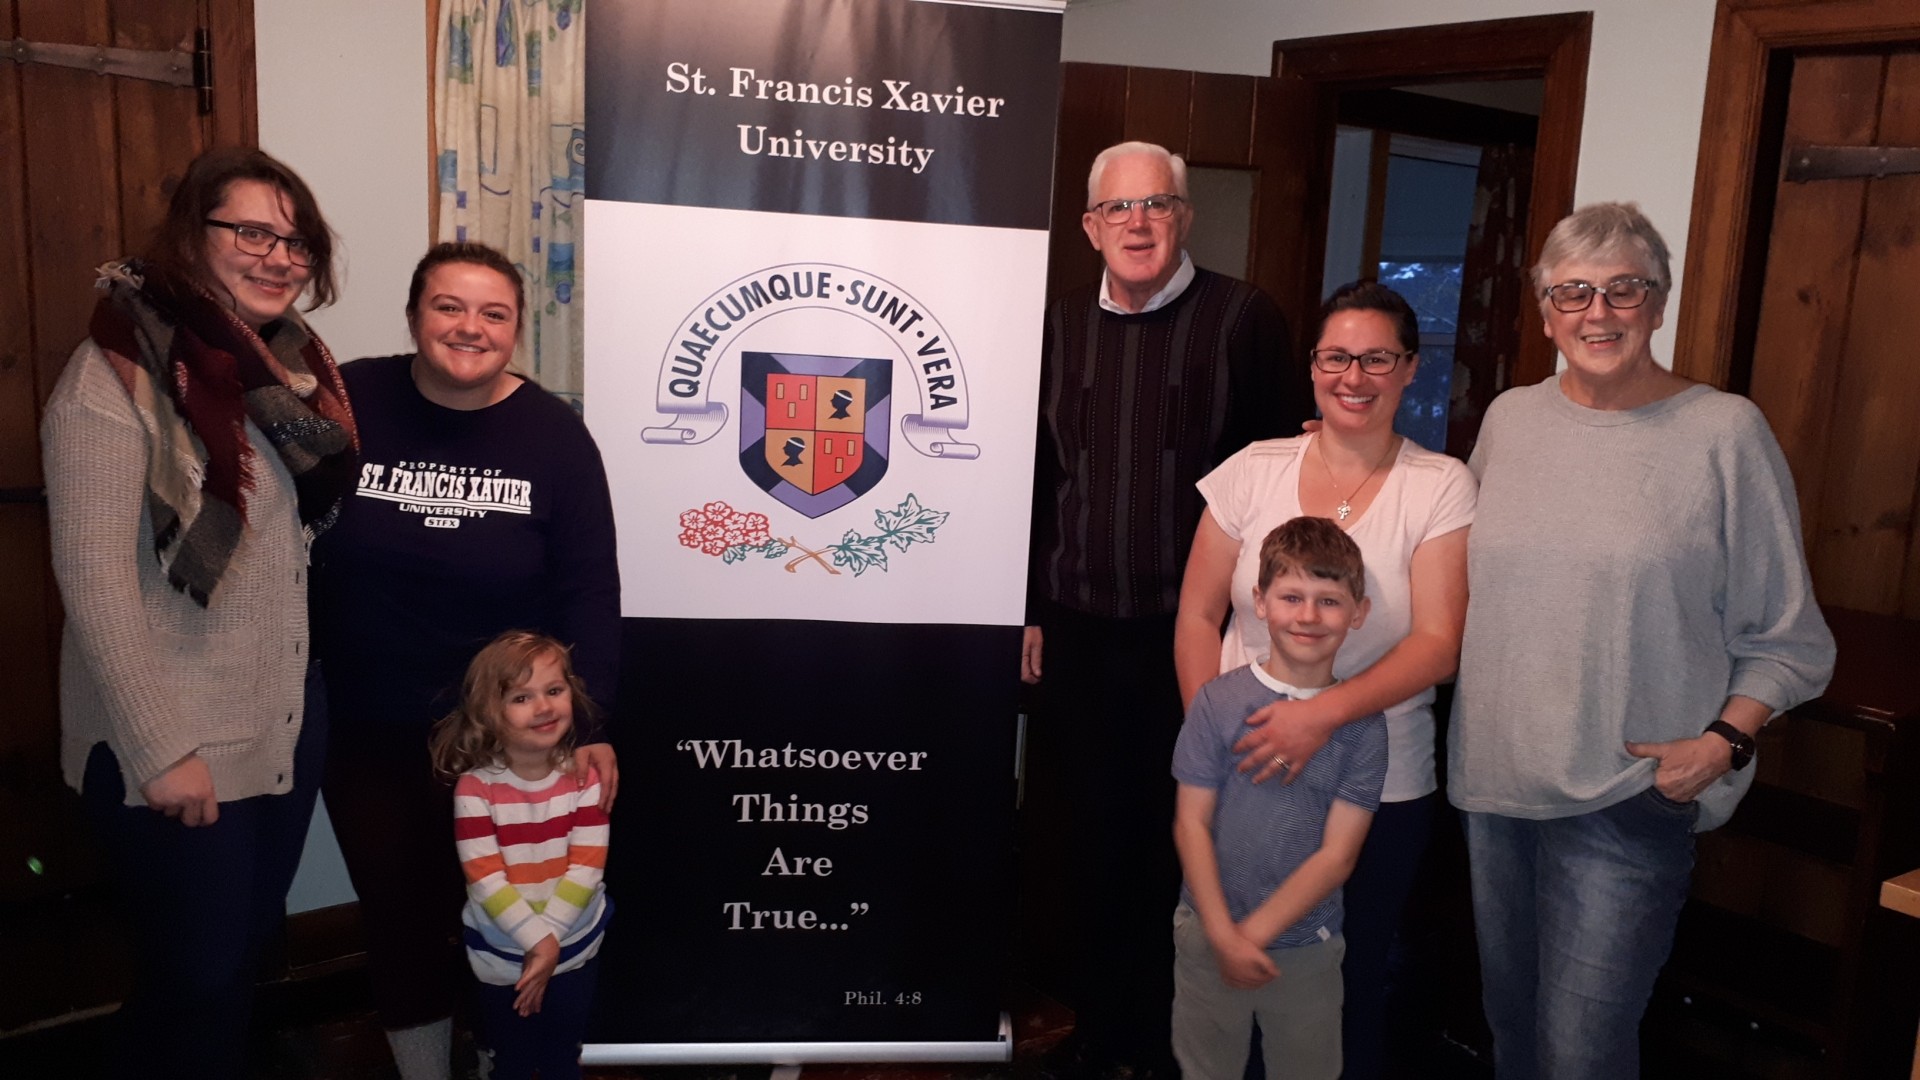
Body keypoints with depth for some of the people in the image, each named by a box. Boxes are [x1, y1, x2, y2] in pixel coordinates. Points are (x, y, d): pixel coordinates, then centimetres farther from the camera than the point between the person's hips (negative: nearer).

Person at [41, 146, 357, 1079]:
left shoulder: (295, 363, 5)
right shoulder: (118, 372, -16)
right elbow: (93, 576, -18)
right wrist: (161, 750, -19)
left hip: (291, 722, 6)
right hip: (174, 748, -6)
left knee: (251, 944, 20)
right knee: (200, 980, 6)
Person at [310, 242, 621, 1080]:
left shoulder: (554, 435, -8)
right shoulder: (347, 402, -8)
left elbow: (589, 591, -8)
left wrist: (591, 726, -12)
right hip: (367, 732, 1)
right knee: (399, 918, 15)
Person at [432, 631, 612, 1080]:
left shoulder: (584, 777, -12)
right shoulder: (475, 786, -17)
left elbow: (586, 868, -14)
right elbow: (484, 879, -20)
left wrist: (551, 940, -22)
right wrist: (536, 940, -25)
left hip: (574, 947, 1)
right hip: (501, 955, -1)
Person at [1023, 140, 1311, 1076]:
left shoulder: (1243, 320, -5)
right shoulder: (1060, 326, 7)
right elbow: (1035, 479, 10)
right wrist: (1029, 608, 9)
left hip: (1195, 628, -3)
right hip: (1080, 627, 4)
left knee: (1176, 839, 8)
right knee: (1096, 834, 14)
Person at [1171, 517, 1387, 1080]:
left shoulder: (1362, 723, -6)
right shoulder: (1219, 701, -6)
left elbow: (1338, 853, -9)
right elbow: (1191, 824, -6)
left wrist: (1255, 933, -13)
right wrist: (1222, 935, -12)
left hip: (1306, 946, 0)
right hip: (1207, 936, 0)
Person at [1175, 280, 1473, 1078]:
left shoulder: (1441, 487, -5)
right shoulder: (1254, 470, 0)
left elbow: (1438, 644, -12)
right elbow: (1197, 617, 3)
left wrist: (1324, 714, -24)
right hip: (1243, 776, 1)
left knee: (1351, 983, 13)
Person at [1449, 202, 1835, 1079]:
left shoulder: (1724, 431, -7)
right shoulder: (1509, 418, 5)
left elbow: (1786, 637, -3)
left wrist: (1725, 740, -15)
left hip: (1630, 799, -4)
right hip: (1493, 780, 5)